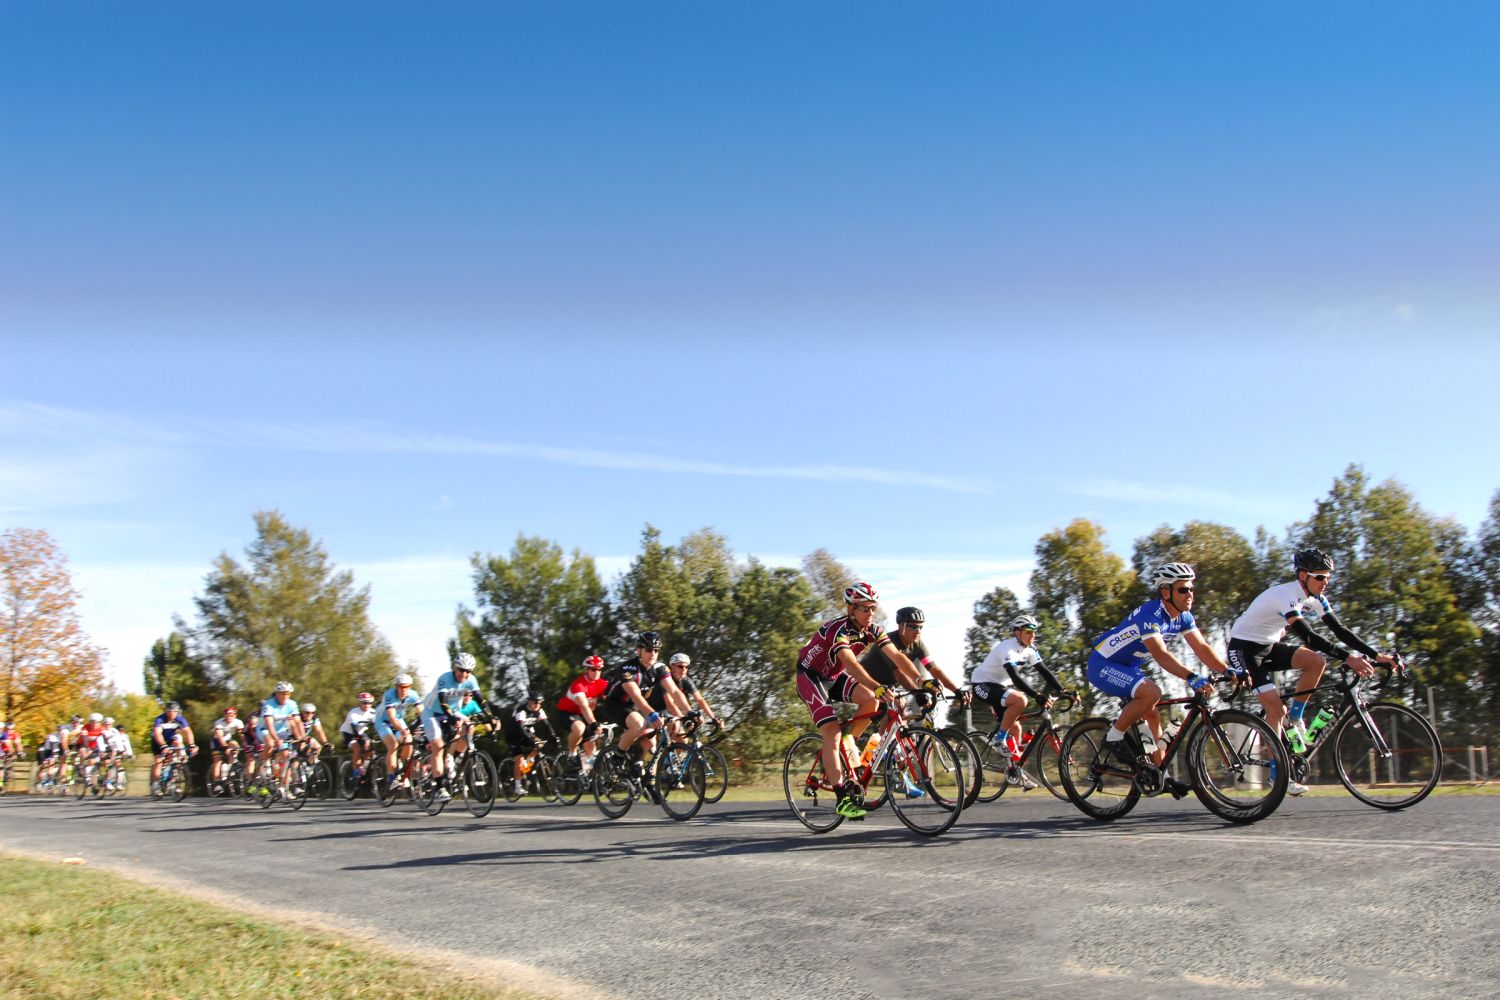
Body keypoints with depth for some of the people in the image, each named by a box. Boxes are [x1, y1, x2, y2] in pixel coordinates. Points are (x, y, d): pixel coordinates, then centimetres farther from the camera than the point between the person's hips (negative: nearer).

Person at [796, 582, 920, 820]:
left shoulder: (872, 631, -10)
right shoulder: (838, 630, -31)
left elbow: (897, 656, -20)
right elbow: (850, 663, -47)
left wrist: (920, 682, -35)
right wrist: (877, 687, -62)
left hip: (834, 677, 7)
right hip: (811, 677, -6)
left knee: (870, 701, -22)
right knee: (832, 734, -20)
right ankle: (843, 798, -19)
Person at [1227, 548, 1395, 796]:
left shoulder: (1315, 598, -1)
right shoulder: (1286, 595, -27)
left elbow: (1340, 630, -1)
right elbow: (1307, 636, -36)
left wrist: (1377, 654, -10)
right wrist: (1347, 657, -42)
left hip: (1269, 647, 8)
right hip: (1244, 648, -8)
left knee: (1317, 661, -15)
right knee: (1275, 708, -16)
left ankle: (1294, 718, 1)